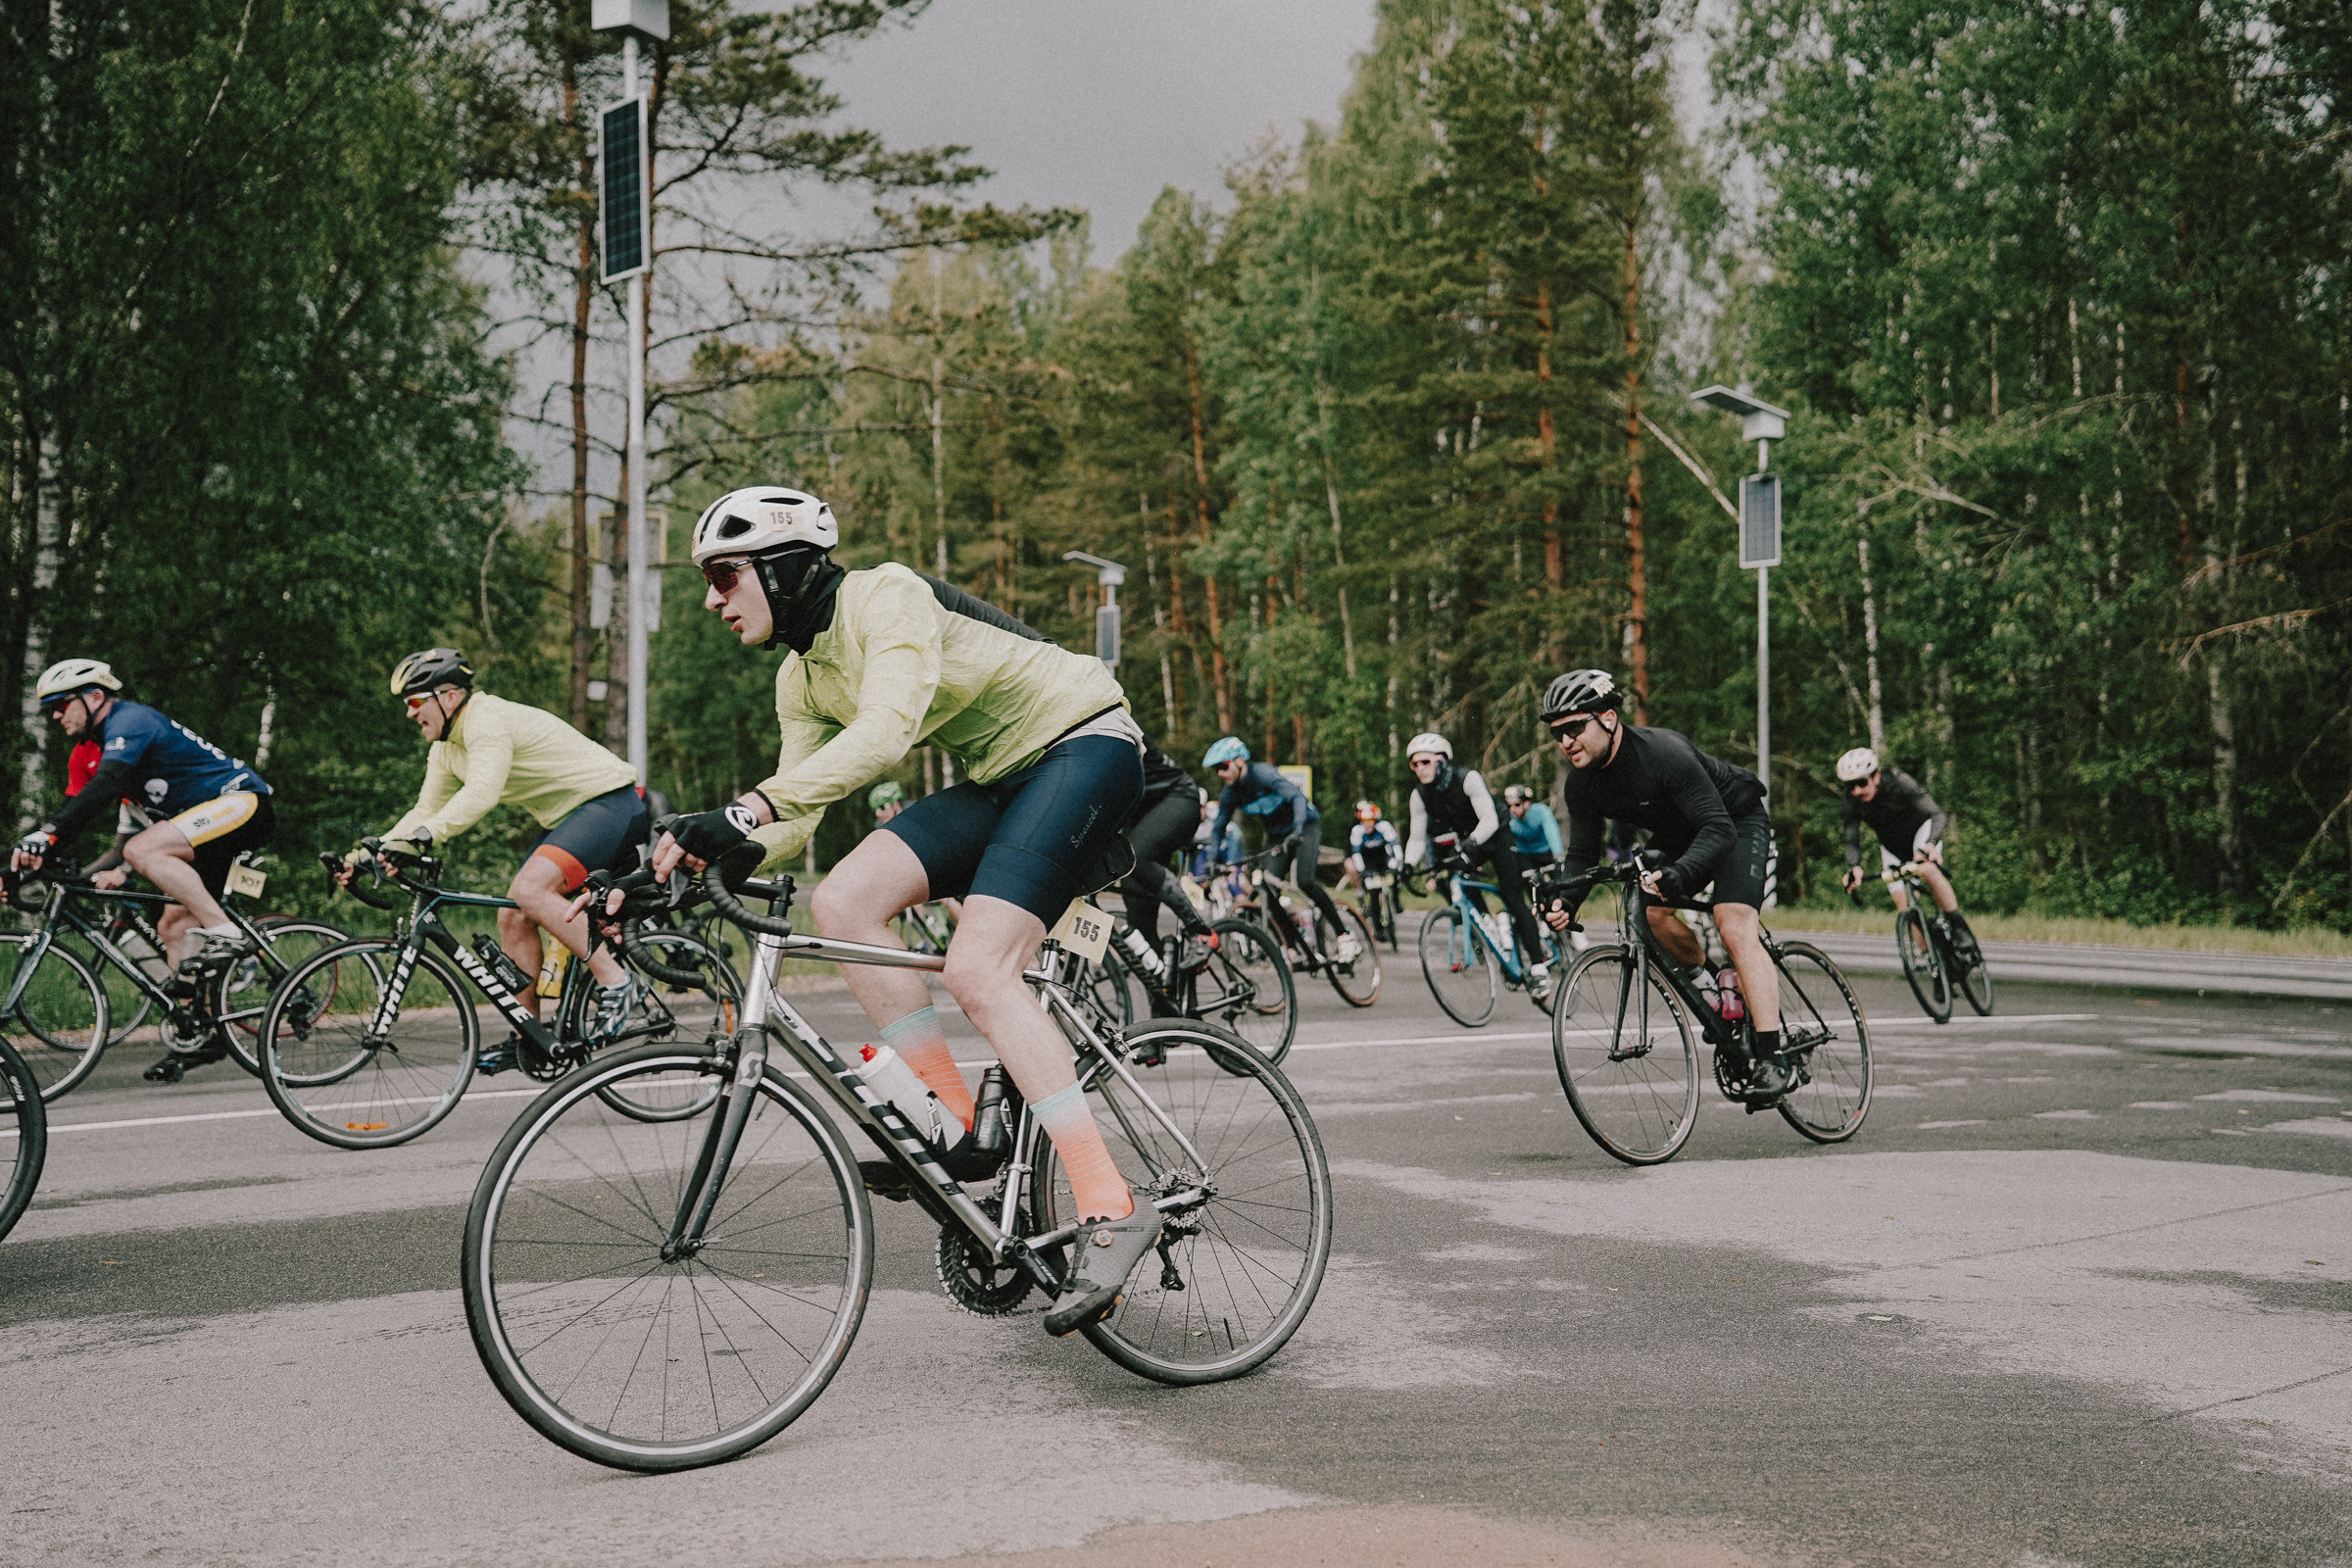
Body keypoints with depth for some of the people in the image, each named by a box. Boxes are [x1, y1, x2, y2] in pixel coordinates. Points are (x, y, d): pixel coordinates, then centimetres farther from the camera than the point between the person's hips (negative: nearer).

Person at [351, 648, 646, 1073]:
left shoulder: (488, 719, -21)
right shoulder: (446, 748, 11)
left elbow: (481, 794, -37)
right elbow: (427, 810, 13)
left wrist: (421, 838, -46)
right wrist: (366, 854, 0)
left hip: (611, 803, -10)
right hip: (565, 817, 10)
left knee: (530, 890, -28)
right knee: (513, 916, 3)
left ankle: (616, 981, -21)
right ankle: (527, 1037, 10)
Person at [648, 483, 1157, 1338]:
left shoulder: (887, 595, -20)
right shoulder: (802, 677, 7)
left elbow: (887, 728, -37)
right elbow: (796, 817, 6)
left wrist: (745, 809, -45)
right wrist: (702, 855, -11)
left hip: (1085, 747, -8)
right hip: (998, 781, 8)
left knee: (976, 969, -23)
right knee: (841, 902, -11)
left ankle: (1111, 1210, -22)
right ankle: (955, 1123, -5)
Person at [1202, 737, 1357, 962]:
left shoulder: (1263, 773, -25)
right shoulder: (1230, 795, -5)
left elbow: (1297, 797, -35)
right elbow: (1217, 829, 4)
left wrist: (1297, 832, -49)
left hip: (1305, 825, -6)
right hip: (1278, 835, 6)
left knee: (1305, 880, -26)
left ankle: (1346, 937, -20)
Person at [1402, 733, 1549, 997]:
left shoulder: (1468, 778, -27)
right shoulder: (1420, 795, -12)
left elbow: (1489, 820, -34)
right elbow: (1417, 837, -11)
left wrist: (1469, 844, -50)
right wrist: (1407, 865, -29)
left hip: (1494, 838, -6)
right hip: (1465, 844, 6)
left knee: (1514, 901, -13)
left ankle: (1539, 968, -11)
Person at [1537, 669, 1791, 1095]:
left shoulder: (1664, 753, -35)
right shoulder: (1581, 784, -14)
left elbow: (1718, 827, -38)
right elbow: (1581, 852, -9)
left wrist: (1680, 873, -55)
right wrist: (1566, 901, -29)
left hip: (1736, 823, -7)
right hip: (1677, 836, 7)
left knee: (1734, 929, -23)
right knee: (1653, 910, -18)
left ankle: (1772, 1059, -25)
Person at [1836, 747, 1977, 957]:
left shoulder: (1900, 782, -32)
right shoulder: (1853, 800, -22)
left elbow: (1936, 814, -39)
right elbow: (1852, 839, -23)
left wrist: (1931, 844, -58)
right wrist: (1854, 867, -44)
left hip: (1921, 829, -4)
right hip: (1892, 844, 4)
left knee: (1927, 869, -34)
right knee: (1904, 903, -7)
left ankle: (1959, 926, -20)